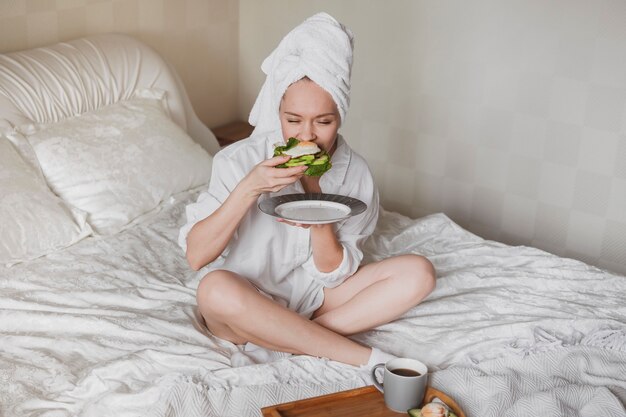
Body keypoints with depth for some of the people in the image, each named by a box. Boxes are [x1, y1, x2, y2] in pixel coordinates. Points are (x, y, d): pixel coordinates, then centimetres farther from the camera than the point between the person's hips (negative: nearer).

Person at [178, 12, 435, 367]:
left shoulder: (355, 173, -9)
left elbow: (333, 273, -7)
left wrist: (320, 220, -27)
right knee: (216, 288, -38)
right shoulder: (240, 161, -16)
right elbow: (196, 256, -21)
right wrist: (248, 190, -32)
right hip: (244, 305, -2)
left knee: (418, 272, -15)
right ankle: (369, 359, -26)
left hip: (313, 297, 3)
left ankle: (279, 339, -22)